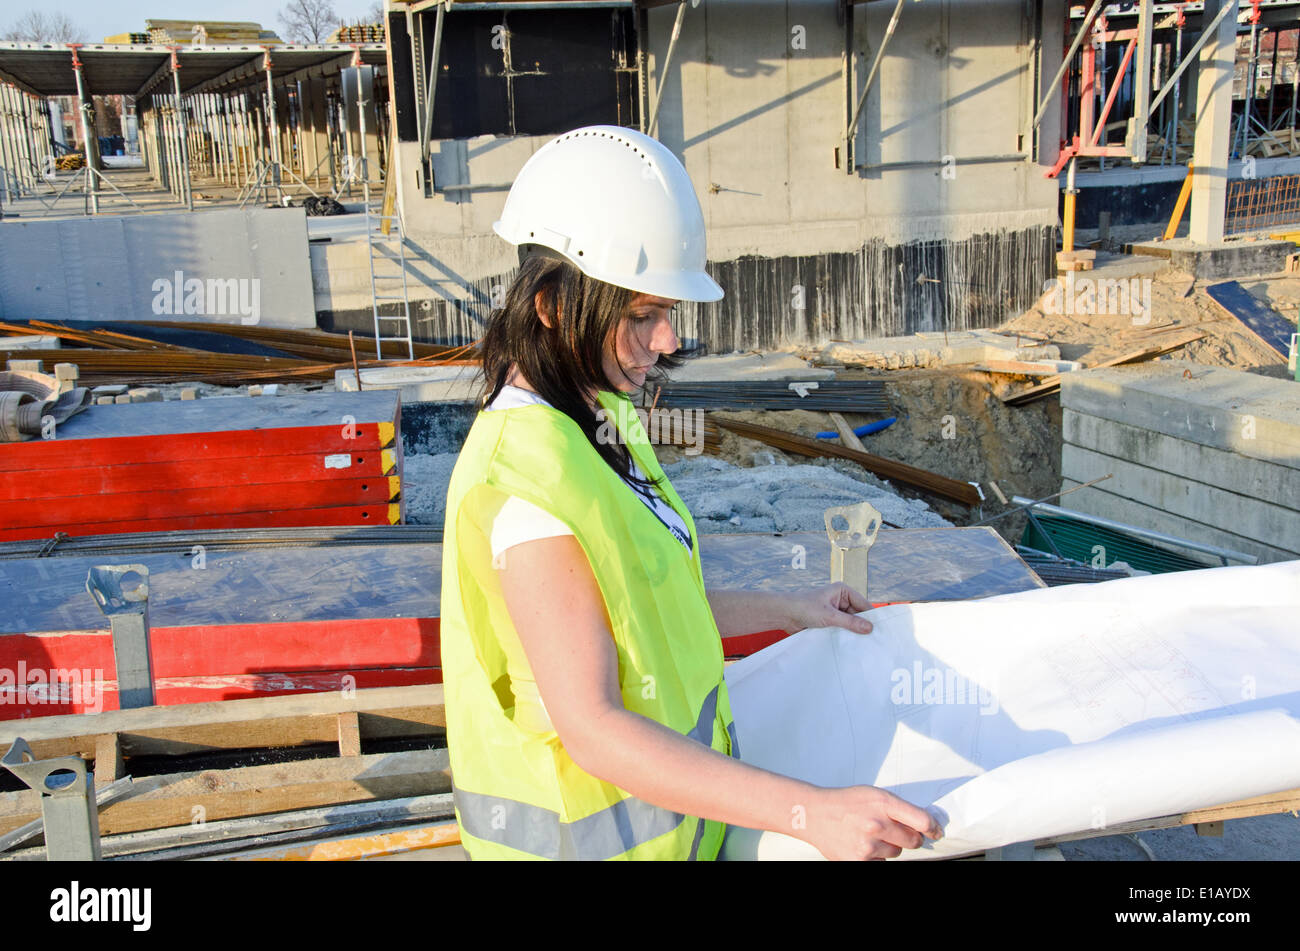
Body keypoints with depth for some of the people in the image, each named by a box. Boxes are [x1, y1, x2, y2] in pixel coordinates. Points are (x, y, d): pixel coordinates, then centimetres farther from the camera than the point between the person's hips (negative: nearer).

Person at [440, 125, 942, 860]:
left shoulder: (597, 422, 2)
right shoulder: (530, 478, -28)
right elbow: (591, 729, -29)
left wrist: (785, 611, 18)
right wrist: (809, 812, -32)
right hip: (585, 829, -8)